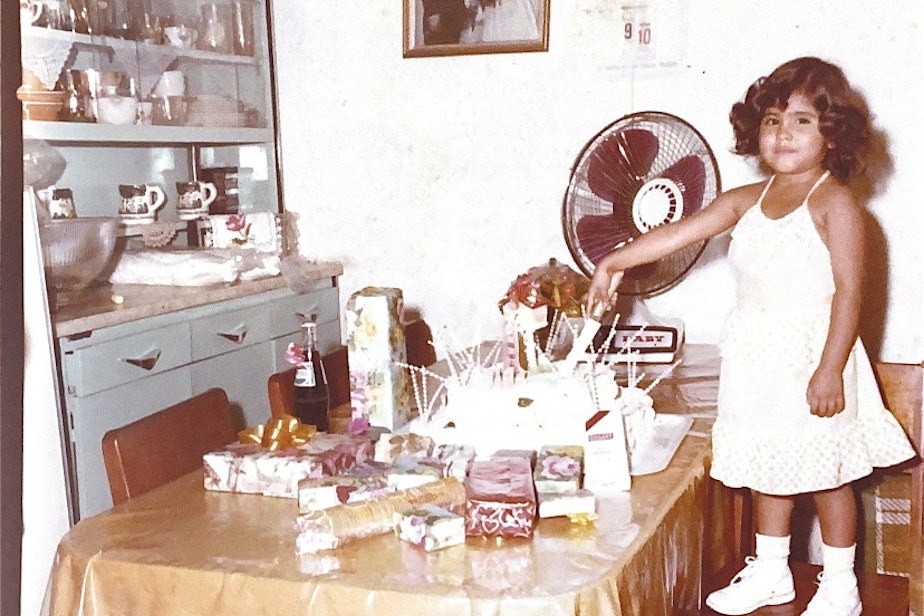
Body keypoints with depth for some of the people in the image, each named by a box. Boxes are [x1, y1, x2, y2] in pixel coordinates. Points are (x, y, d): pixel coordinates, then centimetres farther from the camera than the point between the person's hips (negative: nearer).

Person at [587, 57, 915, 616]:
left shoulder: (834, 203, -12)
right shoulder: (747, 201, 6)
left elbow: (849, 290, -16)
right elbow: (680, 234, 3)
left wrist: (830, 369, -20)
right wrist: (617, 260, -6)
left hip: (813, 357, -6)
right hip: (759, 360, 6)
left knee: (827, 471, 5)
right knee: (770, 465, 17)